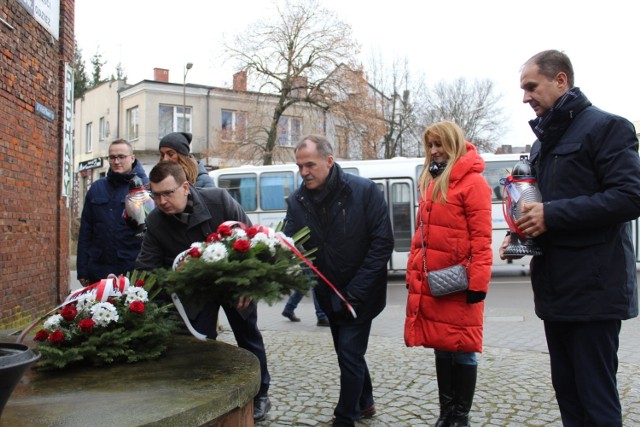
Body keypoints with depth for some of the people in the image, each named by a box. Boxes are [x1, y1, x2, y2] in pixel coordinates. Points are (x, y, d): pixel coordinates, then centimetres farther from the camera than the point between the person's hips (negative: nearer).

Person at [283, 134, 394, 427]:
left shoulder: (364, 191, -19)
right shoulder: (297, 200, -7)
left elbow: (383, 242, -18)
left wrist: (354, 292, -21)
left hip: (361, 294, -5)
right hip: (329, 293, 5)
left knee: (349, 353, -5)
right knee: (348, 351, 19)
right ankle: (364, 403, 41)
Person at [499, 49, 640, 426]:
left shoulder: (606, 127, -8)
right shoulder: (544, 141, 18)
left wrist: (553, 215, -20)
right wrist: (523, 232, 5)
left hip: (593, 287, -8)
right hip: (556, 287, 8)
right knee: (567, 391, 14)